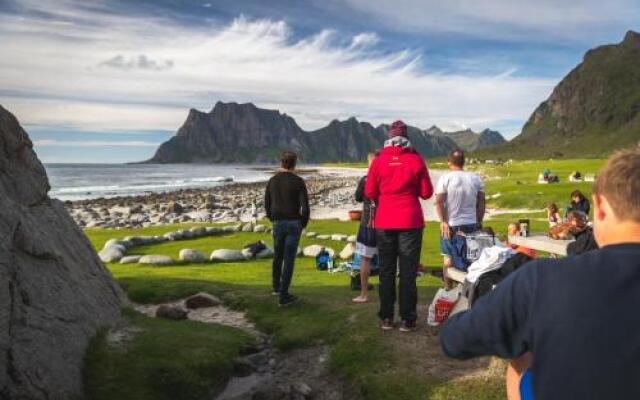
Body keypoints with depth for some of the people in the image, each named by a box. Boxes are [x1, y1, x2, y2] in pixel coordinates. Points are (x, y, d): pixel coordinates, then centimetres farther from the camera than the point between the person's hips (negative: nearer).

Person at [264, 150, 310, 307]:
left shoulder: (272, 180, 4)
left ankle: (276, 287, 38)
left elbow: (267, 204, 10)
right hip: (293, 224, -4)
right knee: (289, 259, -1)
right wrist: (303, 224, 2)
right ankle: (284, 295, 1)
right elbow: (305, 206, -13)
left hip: (278, 223, 4)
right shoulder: (298, 181, -9)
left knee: (278, 256, 22)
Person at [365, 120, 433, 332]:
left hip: (384, 222, 1)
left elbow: (370, 192, 1)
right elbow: (426, 193, -1)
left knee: (386, 270, 10)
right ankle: (408, 319, 6)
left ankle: (386, 318, 14)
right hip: (410, 221, -1)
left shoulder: (379, 160, -1)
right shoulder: (416, 159, -4)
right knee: (408, 271, 4)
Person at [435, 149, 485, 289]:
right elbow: (481, 202, 6)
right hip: (471, 224, 3)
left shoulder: (445, 178, -7)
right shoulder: (475, 178, 4)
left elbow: (439, 202, -14)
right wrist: (479, 221, 13)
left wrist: (443, 221, -12)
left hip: (450, 224, -3)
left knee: (448, 257, 6)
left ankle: (449, 288, 11)